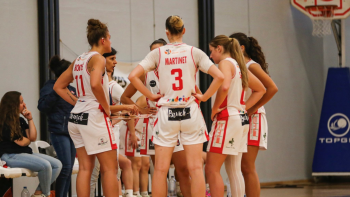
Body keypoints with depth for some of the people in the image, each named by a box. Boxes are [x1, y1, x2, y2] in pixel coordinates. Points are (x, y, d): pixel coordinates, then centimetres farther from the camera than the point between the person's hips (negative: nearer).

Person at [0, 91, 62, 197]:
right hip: (10, 156, -10)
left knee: (57, 164, -4)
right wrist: (28, 139, 11)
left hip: (26, 152, 10)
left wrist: (30, 119, 5)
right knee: (45, 165, -29)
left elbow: (33, 138, 11)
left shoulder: (20, 120, 17)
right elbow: (21, 142, -12)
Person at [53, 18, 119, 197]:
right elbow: (95, 84, -29)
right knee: (110, 168, -2)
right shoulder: (97, 58, -10)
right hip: (94, 117, -8)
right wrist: (106, 108, -16)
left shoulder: (78, 60, 14)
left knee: (85, 168, 8)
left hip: (76, 117, 8)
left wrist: (78, 103, 15)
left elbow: (58, 86, 20)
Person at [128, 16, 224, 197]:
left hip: (167, 113, 0)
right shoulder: (194, 52, -1)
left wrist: (151, 96, 0)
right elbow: (219, 77, -9)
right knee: (195, 168, 1)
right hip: (190, 112, 0)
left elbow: (133, 76, -9)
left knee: (161, 169, 4)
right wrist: (204, 97, 1)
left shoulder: (157, 53, -1)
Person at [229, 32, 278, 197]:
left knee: (247, 167, -10)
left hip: (252, 119, -8)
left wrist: (252, 109, -17)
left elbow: (272, 88, -19)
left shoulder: (251, 66, -9)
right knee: (242, 167, 6)